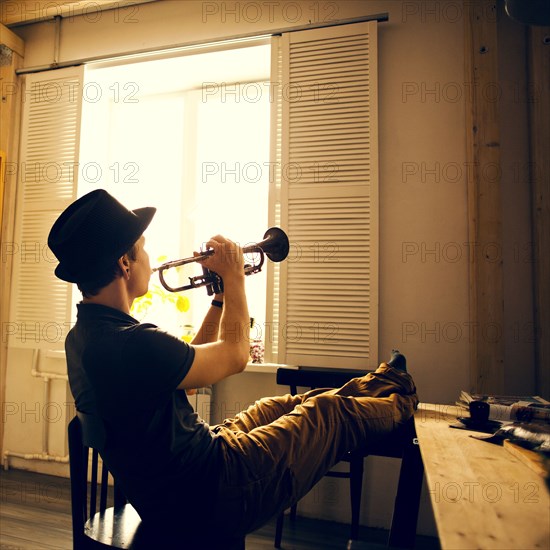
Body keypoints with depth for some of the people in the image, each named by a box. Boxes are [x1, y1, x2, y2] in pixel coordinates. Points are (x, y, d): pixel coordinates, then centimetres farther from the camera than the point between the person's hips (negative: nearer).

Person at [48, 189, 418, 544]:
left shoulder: (85, 335, -2)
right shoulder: (133, 343, -34)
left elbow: (190, 363, 5)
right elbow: (235, 356, -18)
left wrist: (221, 295, 4)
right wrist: (235, 277, -6)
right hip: (211, 497, -8)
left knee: (287, 404, 22)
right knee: (329, 413, 6)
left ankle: (378, 385, 44)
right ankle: (398, 403, 37)